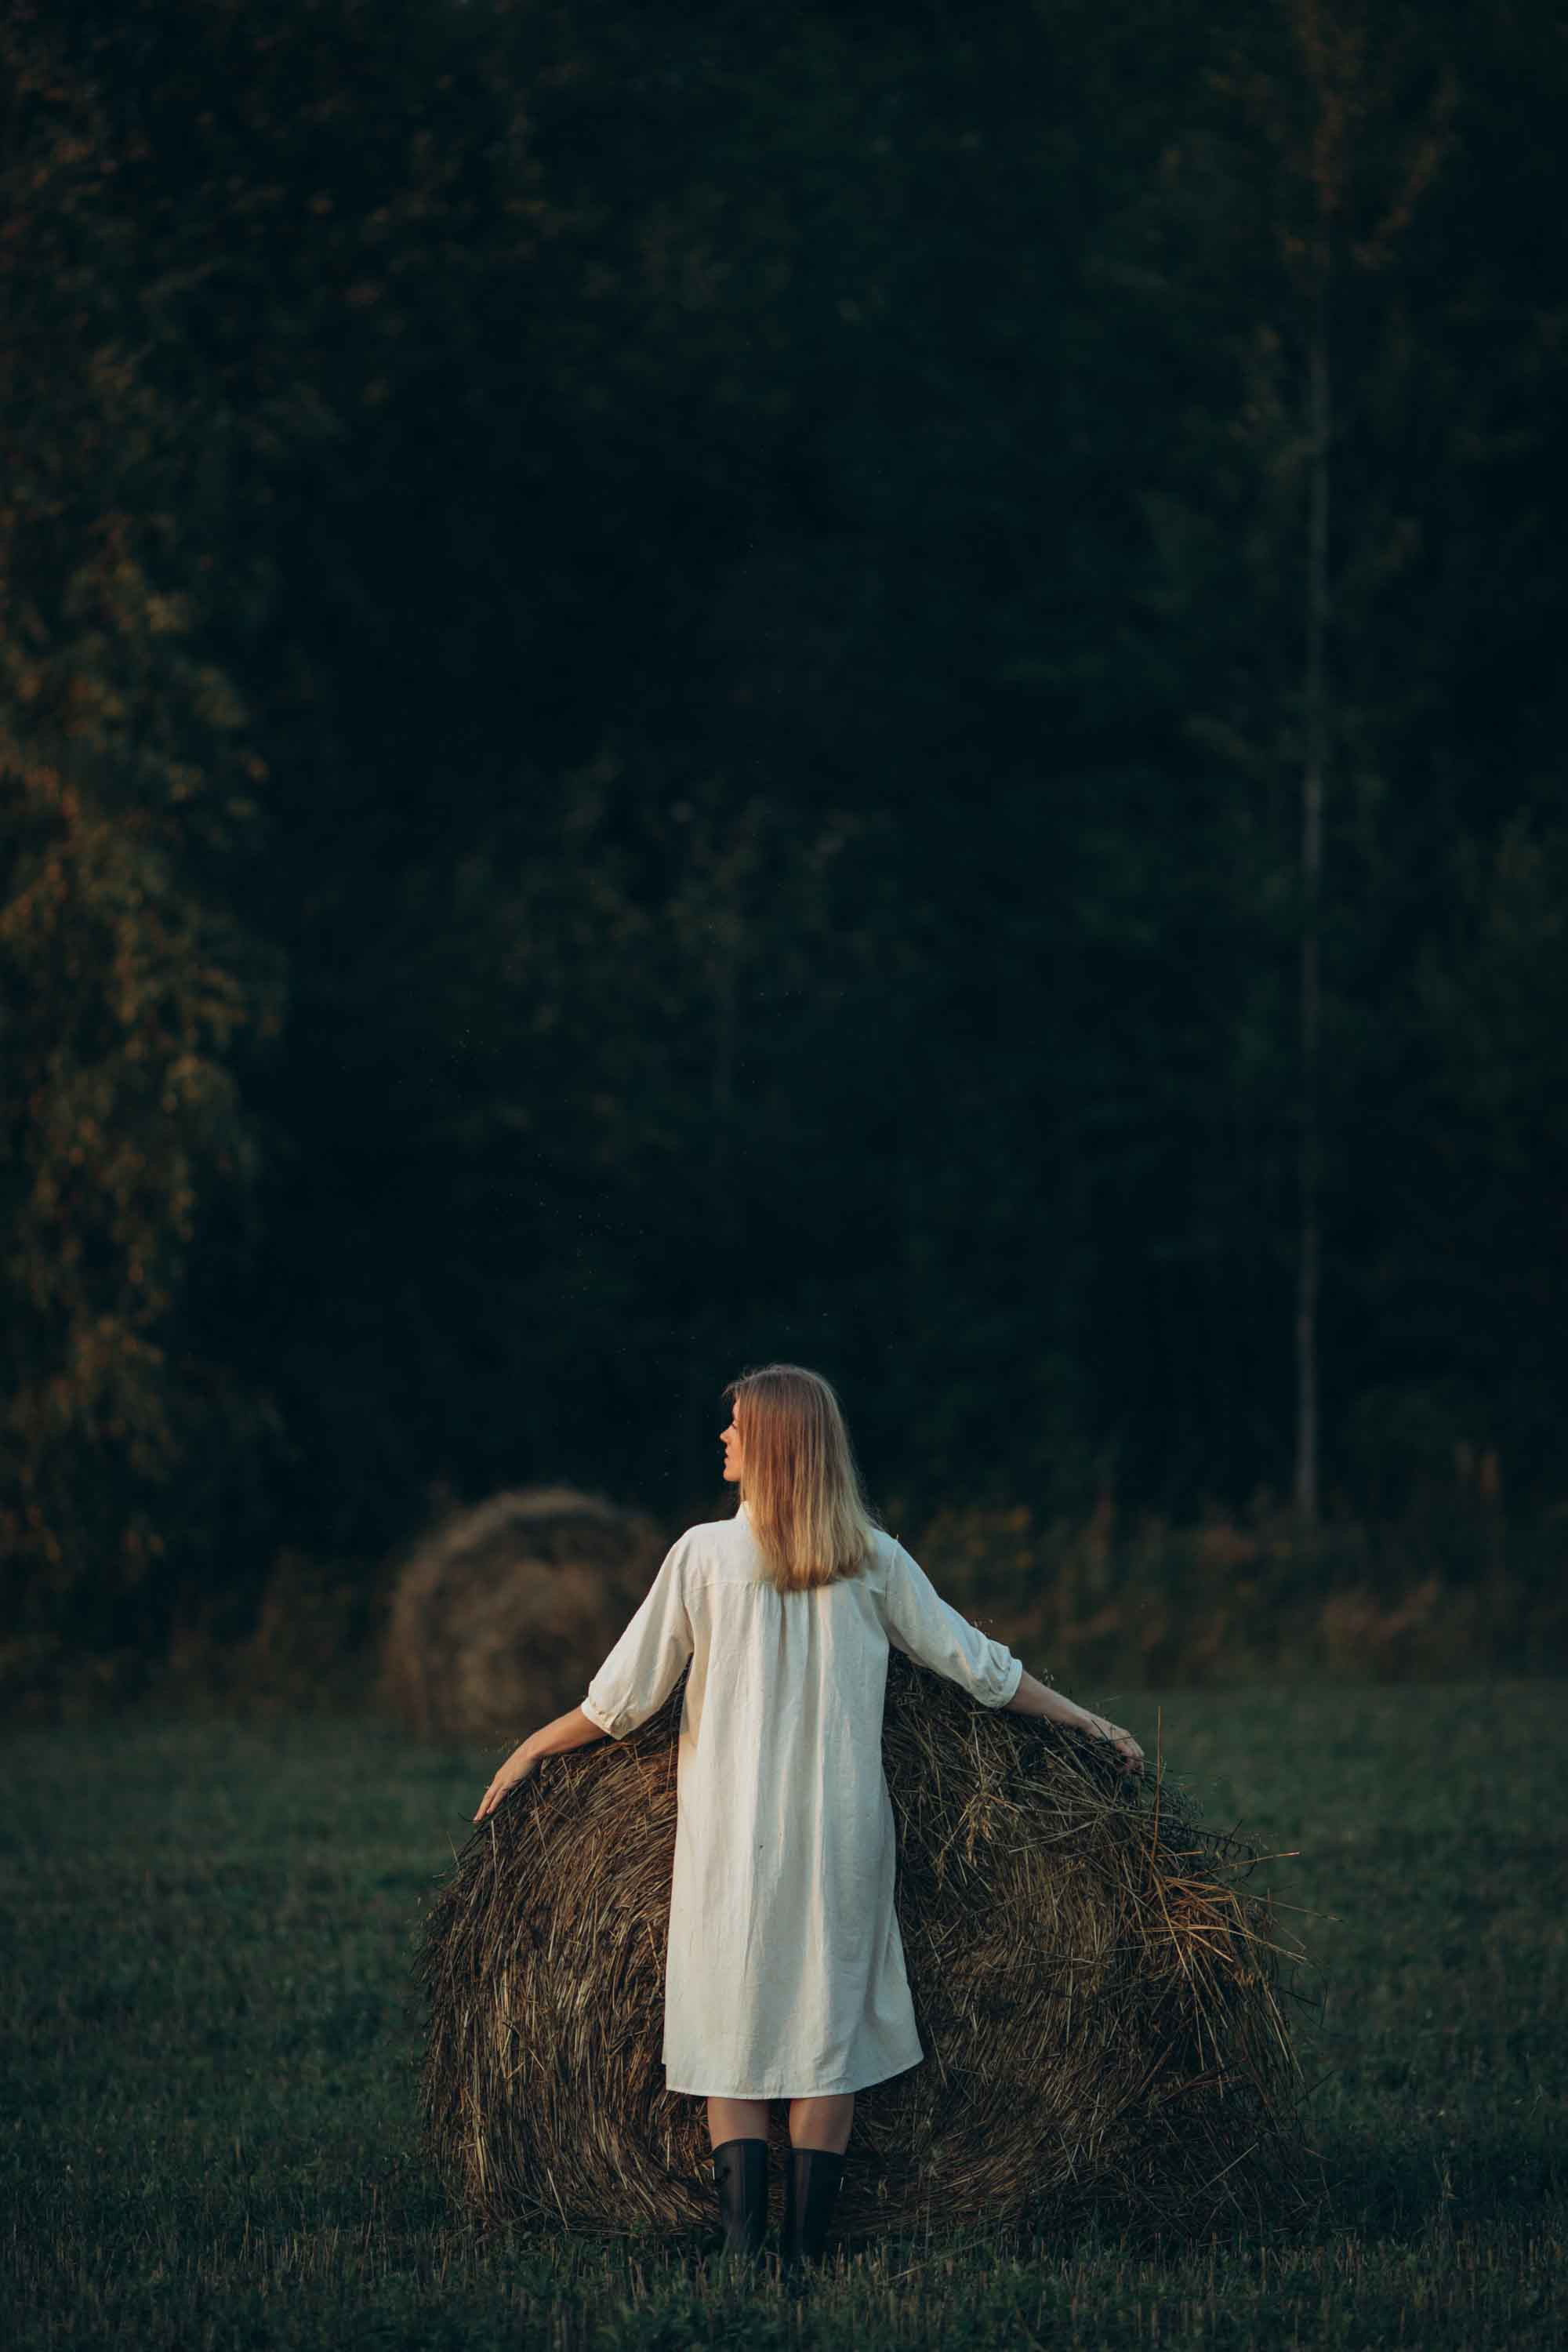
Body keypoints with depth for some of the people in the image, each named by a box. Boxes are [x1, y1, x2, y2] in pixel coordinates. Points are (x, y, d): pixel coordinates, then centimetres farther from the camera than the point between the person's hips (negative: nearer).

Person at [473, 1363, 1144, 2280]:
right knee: (830, 2033, 8)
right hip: (842, 1834, 2)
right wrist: (1090, 1723, 20)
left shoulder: (704, 1554, -5)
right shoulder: (872, 1559, 2)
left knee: (734, 2038, 5)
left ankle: (743, 2246, -5)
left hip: (733, 1839, -2)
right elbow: (977, 1664, 8)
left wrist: (533, 1749, 16)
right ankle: (808, 2249, 5)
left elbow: (625, 1697, 1)